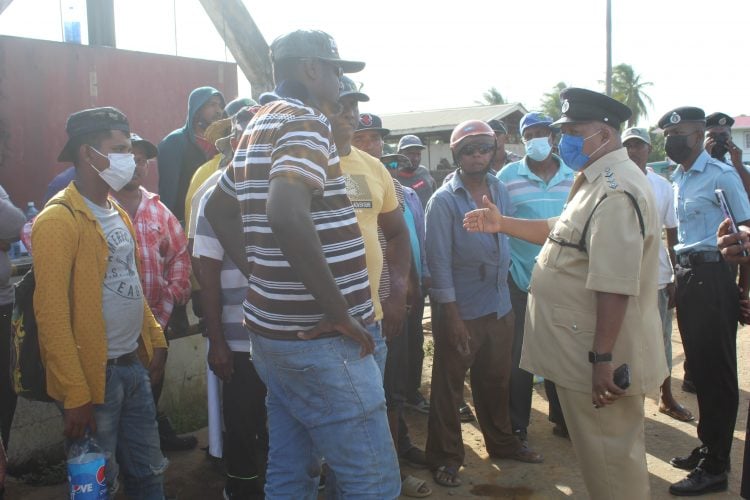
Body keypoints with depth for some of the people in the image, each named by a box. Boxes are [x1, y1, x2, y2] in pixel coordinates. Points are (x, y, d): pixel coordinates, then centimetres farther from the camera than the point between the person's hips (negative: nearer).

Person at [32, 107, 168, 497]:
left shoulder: (117, 213, 13)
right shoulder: (59, 219, -14)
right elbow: (51, 313, -18)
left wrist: (156, 340, 13)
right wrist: (75, 394, -19)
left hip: (135, 366, 7)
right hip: (95, 375, -7)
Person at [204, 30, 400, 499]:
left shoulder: (259, 129, 16)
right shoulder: (305, 121, -14)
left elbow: (218, 208, 27)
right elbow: (287, 216, -31)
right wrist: (341, 314, -23)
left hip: (276, 328, 10)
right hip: (319, 338, -10)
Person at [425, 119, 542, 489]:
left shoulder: (500, 191, 6)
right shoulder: (444, 200, -11)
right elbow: (439, 261, -13)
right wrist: (453, 317, -15)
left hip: (500, 306, 6)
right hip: (461, 309, -5)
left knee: (496, 380, 19)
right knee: (449, 386, 5)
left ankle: (502, 442, 38)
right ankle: (445, 457, 20)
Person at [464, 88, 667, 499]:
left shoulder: (616, 192, -23)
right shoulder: (596, 183, 13)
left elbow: (614, 287, -28)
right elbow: (561, 231, 24)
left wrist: (603, 359, -27)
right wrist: (502, 224, 18)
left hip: (600, 360, -10)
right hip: (581, 352, 10)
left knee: (609, 458, 6)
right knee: (607, 452, 23)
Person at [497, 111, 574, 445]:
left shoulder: (574, 176, 3)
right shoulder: (508, 176, -4)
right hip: (521, 280, -2)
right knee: (519, 355, 7)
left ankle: (563, 418, 31)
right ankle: (517, 424, 22)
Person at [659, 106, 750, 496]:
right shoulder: (678, 177, 13)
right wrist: (679, 273, 10)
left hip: (713, 276, -8)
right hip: (686, 274, 8)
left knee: (717, 370, 1)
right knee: (698, 366, 15)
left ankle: (714, 467, 11)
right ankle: (707, 446, 29)